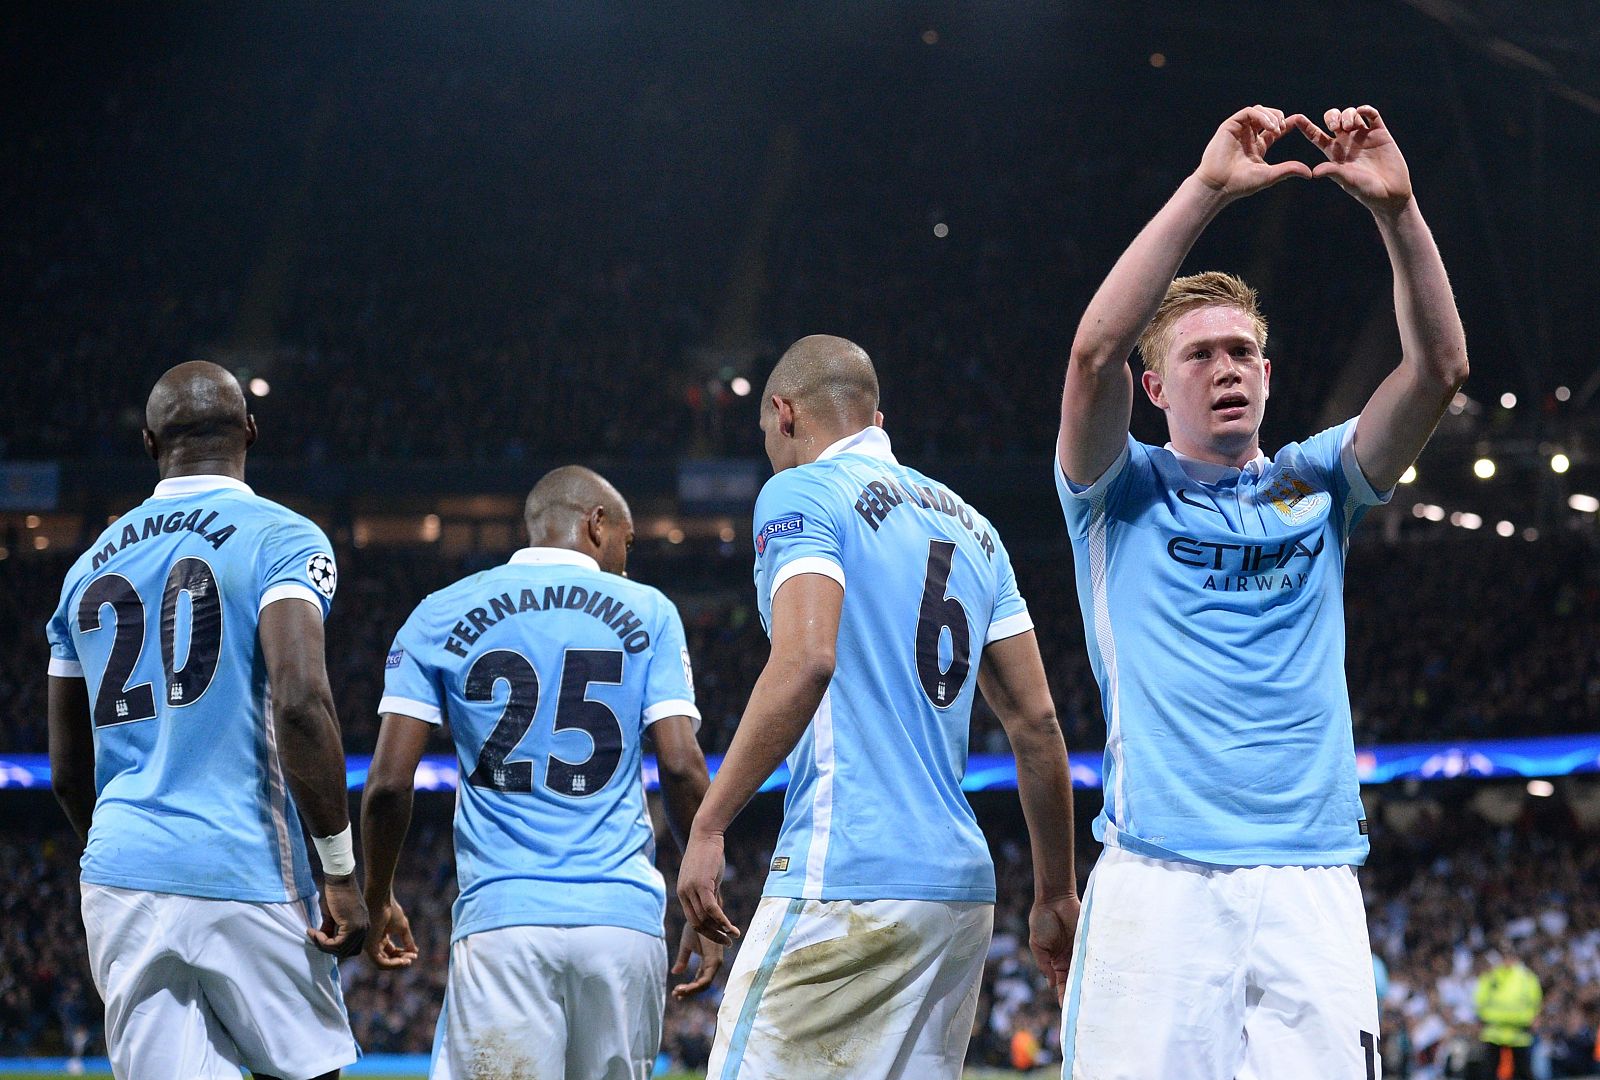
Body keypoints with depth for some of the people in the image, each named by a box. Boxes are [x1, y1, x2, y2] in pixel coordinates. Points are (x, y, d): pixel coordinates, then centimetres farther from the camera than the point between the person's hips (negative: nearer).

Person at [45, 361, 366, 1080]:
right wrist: (340, 868, -12)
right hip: (247, 880, -5)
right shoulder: (282, 540, -1)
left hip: (119, 880, 5)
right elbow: (300, 700, -16)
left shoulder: (90, 567, 16)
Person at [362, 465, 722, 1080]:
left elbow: (389, 783, 2)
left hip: (501, 917, -1)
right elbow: (682, 768, -1)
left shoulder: (442, 616, 9)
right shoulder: (646, 613, 9)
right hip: (624, 916, 1)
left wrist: (378, 900, 17)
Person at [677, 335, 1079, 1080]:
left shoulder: (803, 494, 0)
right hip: (961, 882, 8)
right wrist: (1056, 895, 22)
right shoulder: (970, 526, 20)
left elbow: (805, 661, -17)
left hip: (848, 880, -8)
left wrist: (708, 825, -16)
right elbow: (1035, 722, 18)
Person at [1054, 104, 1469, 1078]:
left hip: (1313, 880, 3)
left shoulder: (1314, 485, 19)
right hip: (1159, 878, -3)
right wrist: (1206, 191, -12)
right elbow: (1095, 351, -8)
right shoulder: (1124, 493, 11)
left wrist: (1397, 207, -7)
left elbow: (1441, 368, 6)